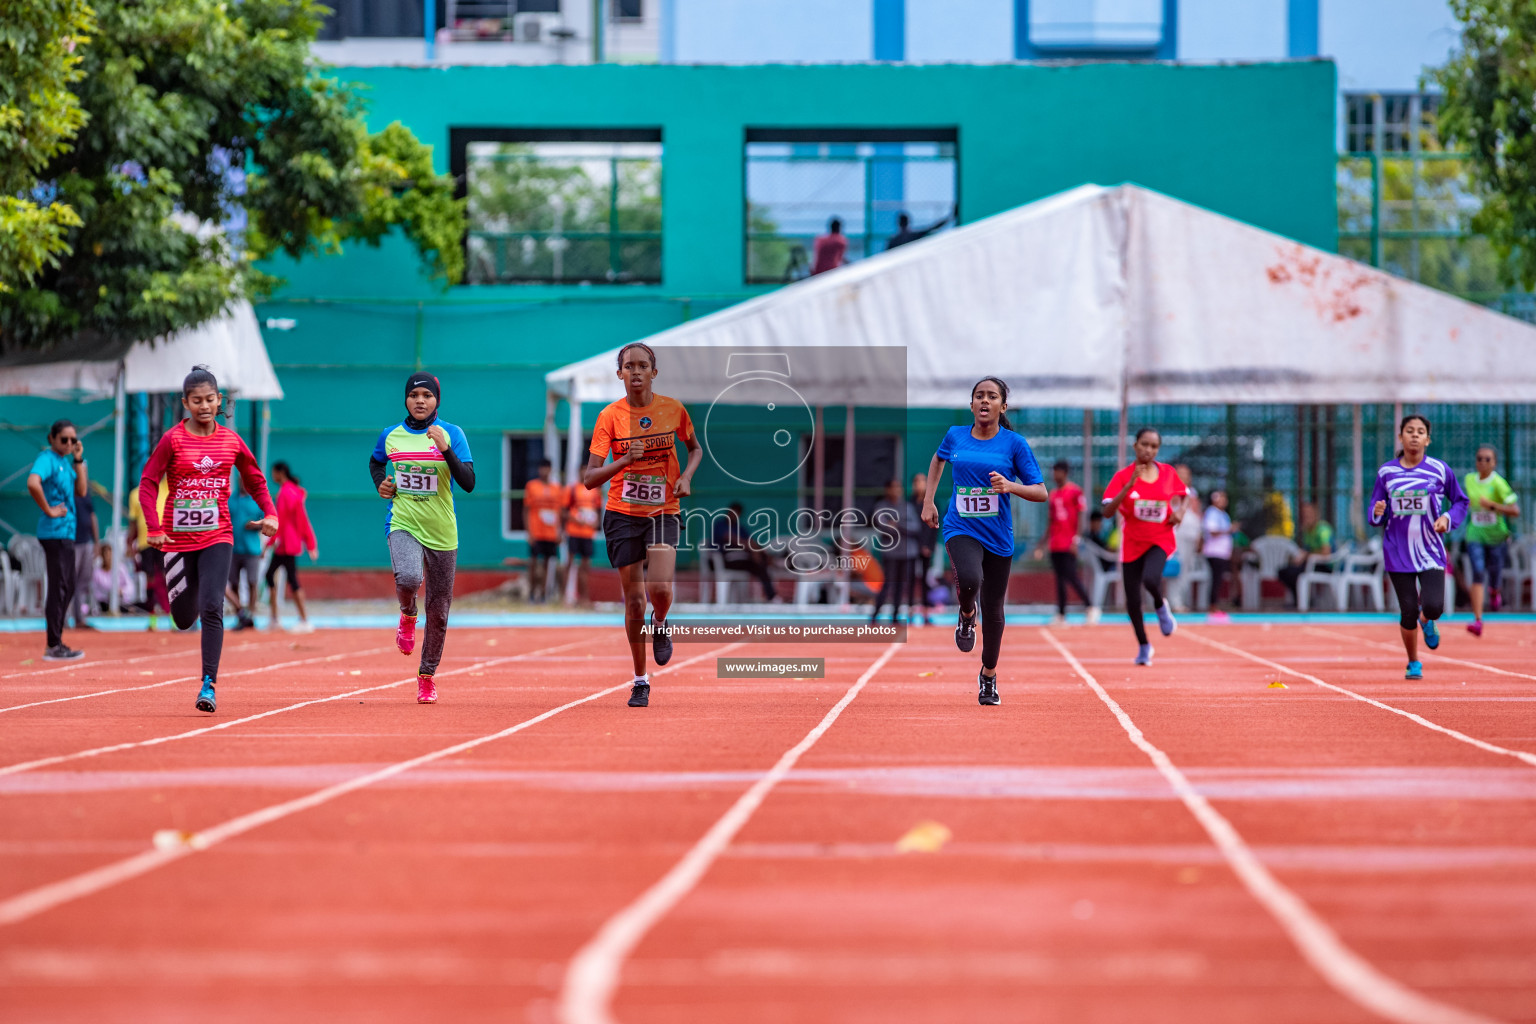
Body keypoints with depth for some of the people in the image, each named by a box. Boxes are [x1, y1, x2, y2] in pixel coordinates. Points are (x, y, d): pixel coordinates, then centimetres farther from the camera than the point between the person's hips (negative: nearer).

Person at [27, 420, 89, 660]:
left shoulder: (65, 462, 16)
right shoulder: (46, 459, -12)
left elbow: (80, 491, 15)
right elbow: (33, 483, -30)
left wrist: (79, 460, 8)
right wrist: (48, 510, -22)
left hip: (67, 532, 10)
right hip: (54, 532, -10)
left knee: (67, 589, 14)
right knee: (58, 588, -8)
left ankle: (57, 644, 20)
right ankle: (53, 647, -6)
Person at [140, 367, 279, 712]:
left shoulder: (231, 440, 3)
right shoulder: (173, 439, -5)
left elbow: (255, 479, 15)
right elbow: (148, 483, -5)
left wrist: (270, 513, -2)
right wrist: (154, 528, -17)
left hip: (217, 537, 0)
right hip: (178, 538, 0)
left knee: (212, 607, -17)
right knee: (184, 619, 7)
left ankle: (209, 684, -16)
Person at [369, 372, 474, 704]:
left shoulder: (451, 434, -4)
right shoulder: (390, 435, 3)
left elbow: (468, 483, -12)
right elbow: (375, 462, 25)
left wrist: (445, 450, -24)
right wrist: (380, 483, 5)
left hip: (442, 533, 0)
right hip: (402, 524, 0)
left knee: (438, 611, 6)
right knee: (408, 578, -32)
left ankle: (427, 676, 26)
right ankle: (407, 615, 4)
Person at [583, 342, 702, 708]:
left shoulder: (673, 409, -2)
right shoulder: (610, 416, -6)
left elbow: (695, 448, 17)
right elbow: (589, 479, -9)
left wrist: (686, 476, -4)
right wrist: (624, 461, -26)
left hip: (663, 512, 0)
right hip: (622, 515, 0)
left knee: (660, 589, -21)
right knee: (634, 600, 2)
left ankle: (659, 625, 16)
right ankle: (640, 681, 18)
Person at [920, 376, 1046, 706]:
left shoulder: (1014, 443, -4)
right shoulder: (955, 436, 2)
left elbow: (1041, 492, -3)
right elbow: (938, 459, 27)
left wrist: (1010, 486, -22)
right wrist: (928, 501, 20)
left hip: (998, 536, 0)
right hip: (961, 528, 0)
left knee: (993, 610, 7)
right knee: (969, 580, -31)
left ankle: (988, 676, 30)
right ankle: (967, 616, 6)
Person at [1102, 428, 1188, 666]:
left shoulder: (1168, 473, -1)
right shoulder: (1123, 476, -7)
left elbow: (1179, 498, 16)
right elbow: (1107, 512, -17)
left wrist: (1178, 514, -6)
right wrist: (1130, 485, -26)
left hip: (1160, 540, -1)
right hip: (1132, 543, 1)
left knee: (1150, 579, -31)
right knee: (1132, 600, 3)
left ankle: (1160, 607, 4)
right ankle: (1143, 647, 26)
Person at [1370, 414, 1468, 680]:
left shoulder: (1439, 470, 0)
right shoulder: (1386, 472, 3)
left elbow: (1460, 501, 11)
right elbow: (1376, 513, 10)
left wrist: (1447, 518, -7)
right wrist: (1377, 513, -13)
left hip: (1431, 552, -1)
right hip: (1397, 553, 1)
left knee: (1433, 607, -17)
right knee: (1408, 613, -2)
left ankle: (1427, 621, 22)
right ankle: (1414, 663, 22)